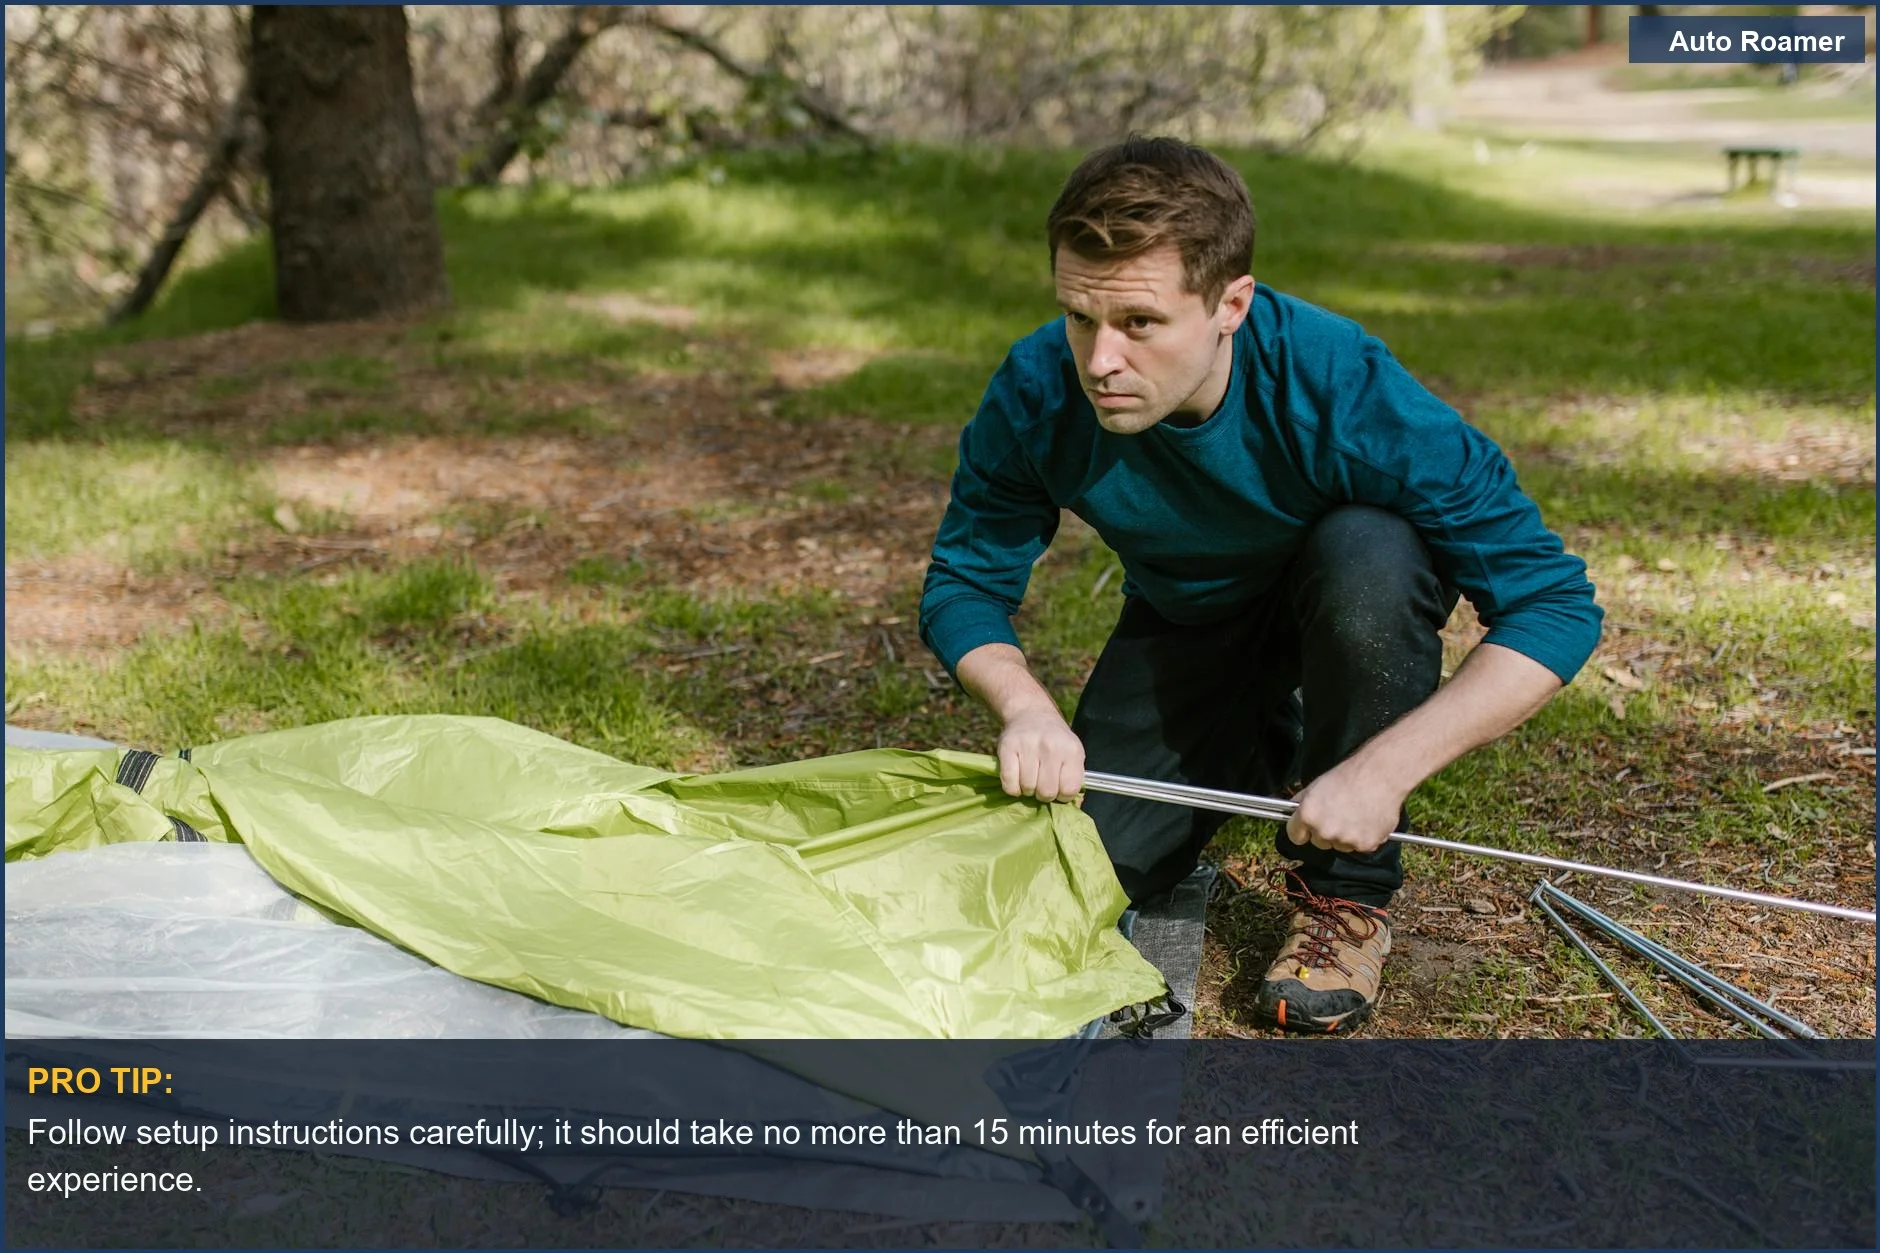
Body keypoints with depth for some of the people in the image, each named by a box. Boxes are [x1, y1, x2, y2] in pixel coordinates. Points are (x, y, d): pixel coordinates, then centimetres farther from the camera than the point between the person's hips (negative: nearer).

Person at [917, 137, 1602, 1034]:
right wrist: (1025, 705, -35)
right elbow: (962, 586, -14)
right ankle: (1269, 745, 22)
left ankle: (1348, 894, -15)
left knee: (1366, 551, -38)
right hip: (1182, 620, 3)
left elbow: (1554, 603, -33)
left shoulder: (1340, 388, -37)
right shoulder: (1036, 394, -28)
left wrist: (1386, 768, -40)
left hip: (1349, 595, -2)